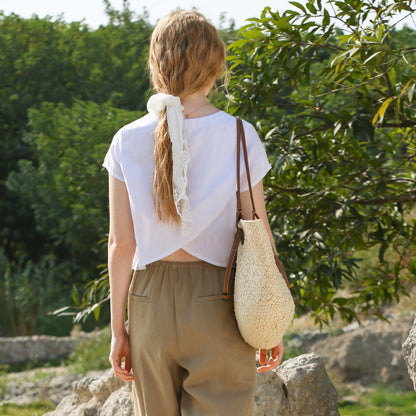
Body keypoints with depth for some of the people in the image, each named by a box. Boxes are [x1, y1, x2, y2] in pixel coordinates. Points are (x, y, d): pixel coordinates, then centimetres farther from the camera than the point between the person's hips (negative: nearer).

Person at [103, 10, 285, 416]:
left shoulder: (128, 141, -1)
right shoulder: (238, 138, -5)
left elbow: (121, 243, -1)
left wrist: (118, 327, 6)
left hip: (151, 303, 2)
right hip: (218, 303, -2)